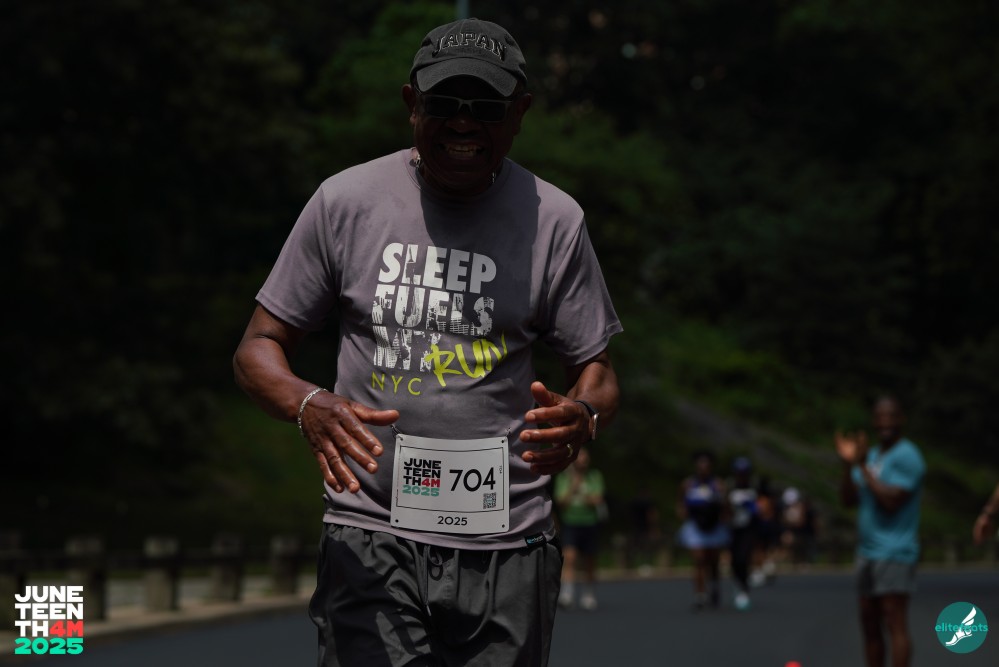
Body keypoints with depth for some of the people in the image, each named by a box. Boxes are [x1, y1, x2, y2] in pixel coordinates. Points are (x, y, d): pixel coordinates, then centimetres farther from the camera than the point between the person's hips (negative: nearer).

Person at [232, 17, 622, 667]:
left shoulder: (555, 220, 3)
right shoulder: (345, 200, 1)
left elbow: (596, 370, 8)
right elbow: (259, 347, 6)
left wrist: (581, 416, -17)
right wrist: (310, 405, -17)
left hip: (506, 546, 1)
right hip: (371, 539, -1)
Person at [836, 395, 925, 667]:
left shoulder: (907, 456, -10)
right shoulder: (872, 454, 16)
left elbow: (891, 500, -20)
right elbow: (849, 499, 10)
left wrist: (863, 466, -17)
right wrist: (848, 463, -4)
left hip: (894, 553, -9)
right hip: (868, 551, 9)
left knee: (895, 622, -13)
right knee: (869, 624, 9)